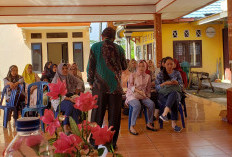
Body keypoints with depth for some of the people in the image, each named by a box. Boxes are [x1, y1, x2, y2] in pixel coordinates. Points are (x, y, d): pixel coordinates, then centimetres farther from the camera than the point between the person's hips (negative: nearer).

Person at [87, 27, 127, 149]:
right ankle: (112, 142, 11)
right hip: (115, 86, 1)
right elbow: (124, 67, 12)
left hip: (100, 85, 0)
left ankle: (94, 142, 11)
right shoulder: (119, 49, 4)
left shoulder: (95, 47, 1)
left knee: (97, 114, 7)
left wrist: (90, 82, 8)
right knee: (114, 115, 7)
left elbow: (90, 66, -1)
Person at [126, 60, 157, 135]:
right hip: (132, 95, -4)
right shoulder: (133, 75, 4)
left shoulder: (147, 76, 13)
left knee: (152, 104, -24)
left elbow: (148, 89, 18)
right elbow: (130, 86, -6)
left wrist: (147, 96, 3)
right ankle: (132, 127, -28)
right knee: (137, 105, -35)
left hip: (143, 96, 4)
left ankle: (149, 124, -7)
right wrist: (139, 91, -19)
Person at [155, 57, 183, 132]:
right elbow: (156, 87, 4)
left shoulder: (177, 73, 14)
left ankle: (164, 114, -55)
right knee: (174, 102, -39)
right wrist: (165, 83, -13)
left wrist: (176, 83, -11)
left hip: (175, 93, 1)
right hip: (163, 94, -1)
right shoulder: (160, 74, 10)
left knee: (174, 93, -42)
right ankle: (174, 123, -39)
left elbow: (181, 86, 12)